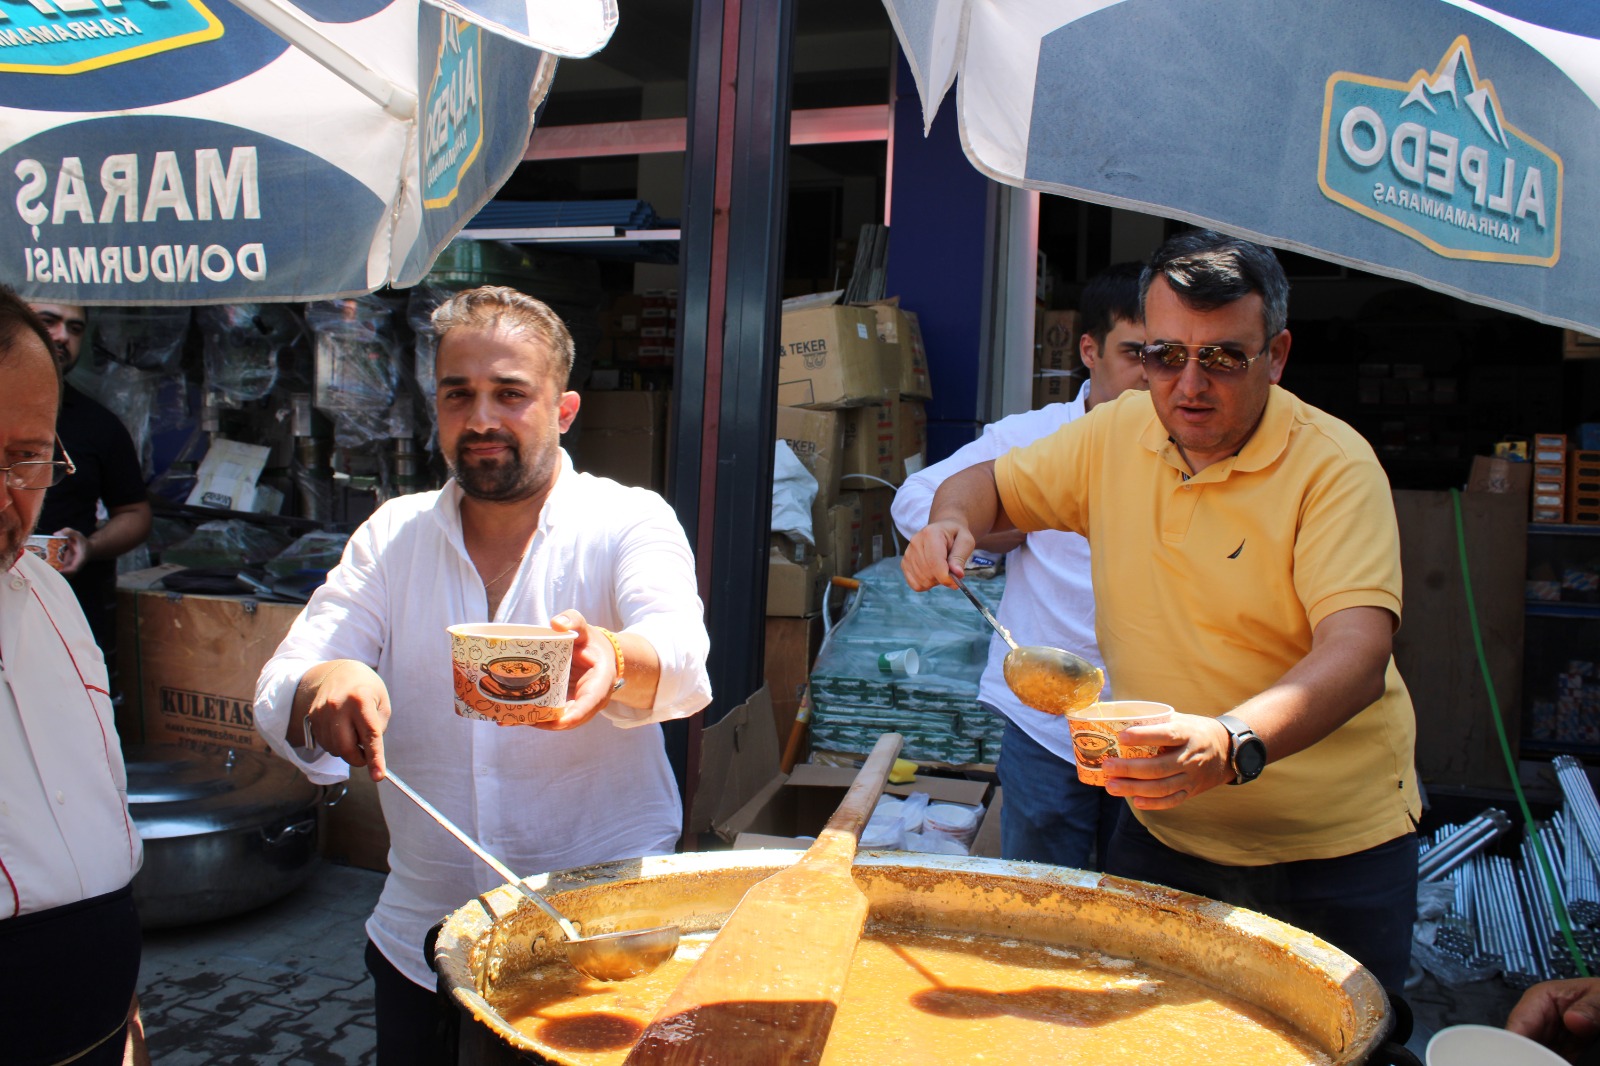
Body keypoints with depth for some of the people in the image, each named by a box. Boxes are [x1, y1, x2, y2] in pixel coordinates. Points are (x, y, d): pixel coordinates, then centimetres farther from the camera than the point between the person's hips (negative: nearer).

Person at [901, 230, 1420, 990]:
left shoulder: (1334, 465, -17)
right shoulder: (1118, 432, -2)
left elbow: (1358, 655, -28)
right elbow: (989, 483, 11)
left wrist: (1232, 746, -47)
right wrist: (951, 524, -13)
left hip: (1334, 843, -3)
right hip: (1162, 828, 4)